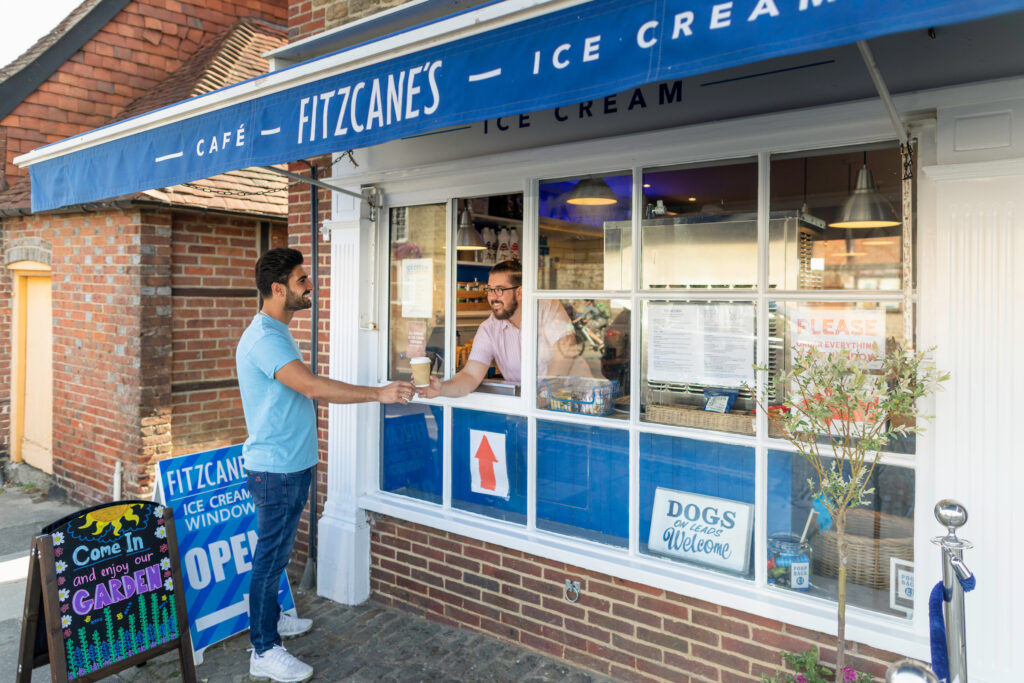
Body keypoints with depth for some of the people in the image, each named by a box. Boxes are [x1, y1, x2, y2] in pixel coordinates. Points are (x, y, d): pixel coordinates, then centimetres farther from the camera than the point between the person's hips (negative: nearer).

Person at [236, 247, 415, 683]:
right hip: (276, 470, -10)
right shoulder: (264, 338, -22)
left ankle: (270, 618, 39)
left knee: (276, 552, 22)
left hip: (288, 466, 10)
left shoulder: (276, 333, 12)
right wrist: (379, 393, -28)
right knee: (271, 556, 1)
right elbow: (313, 387, -33)